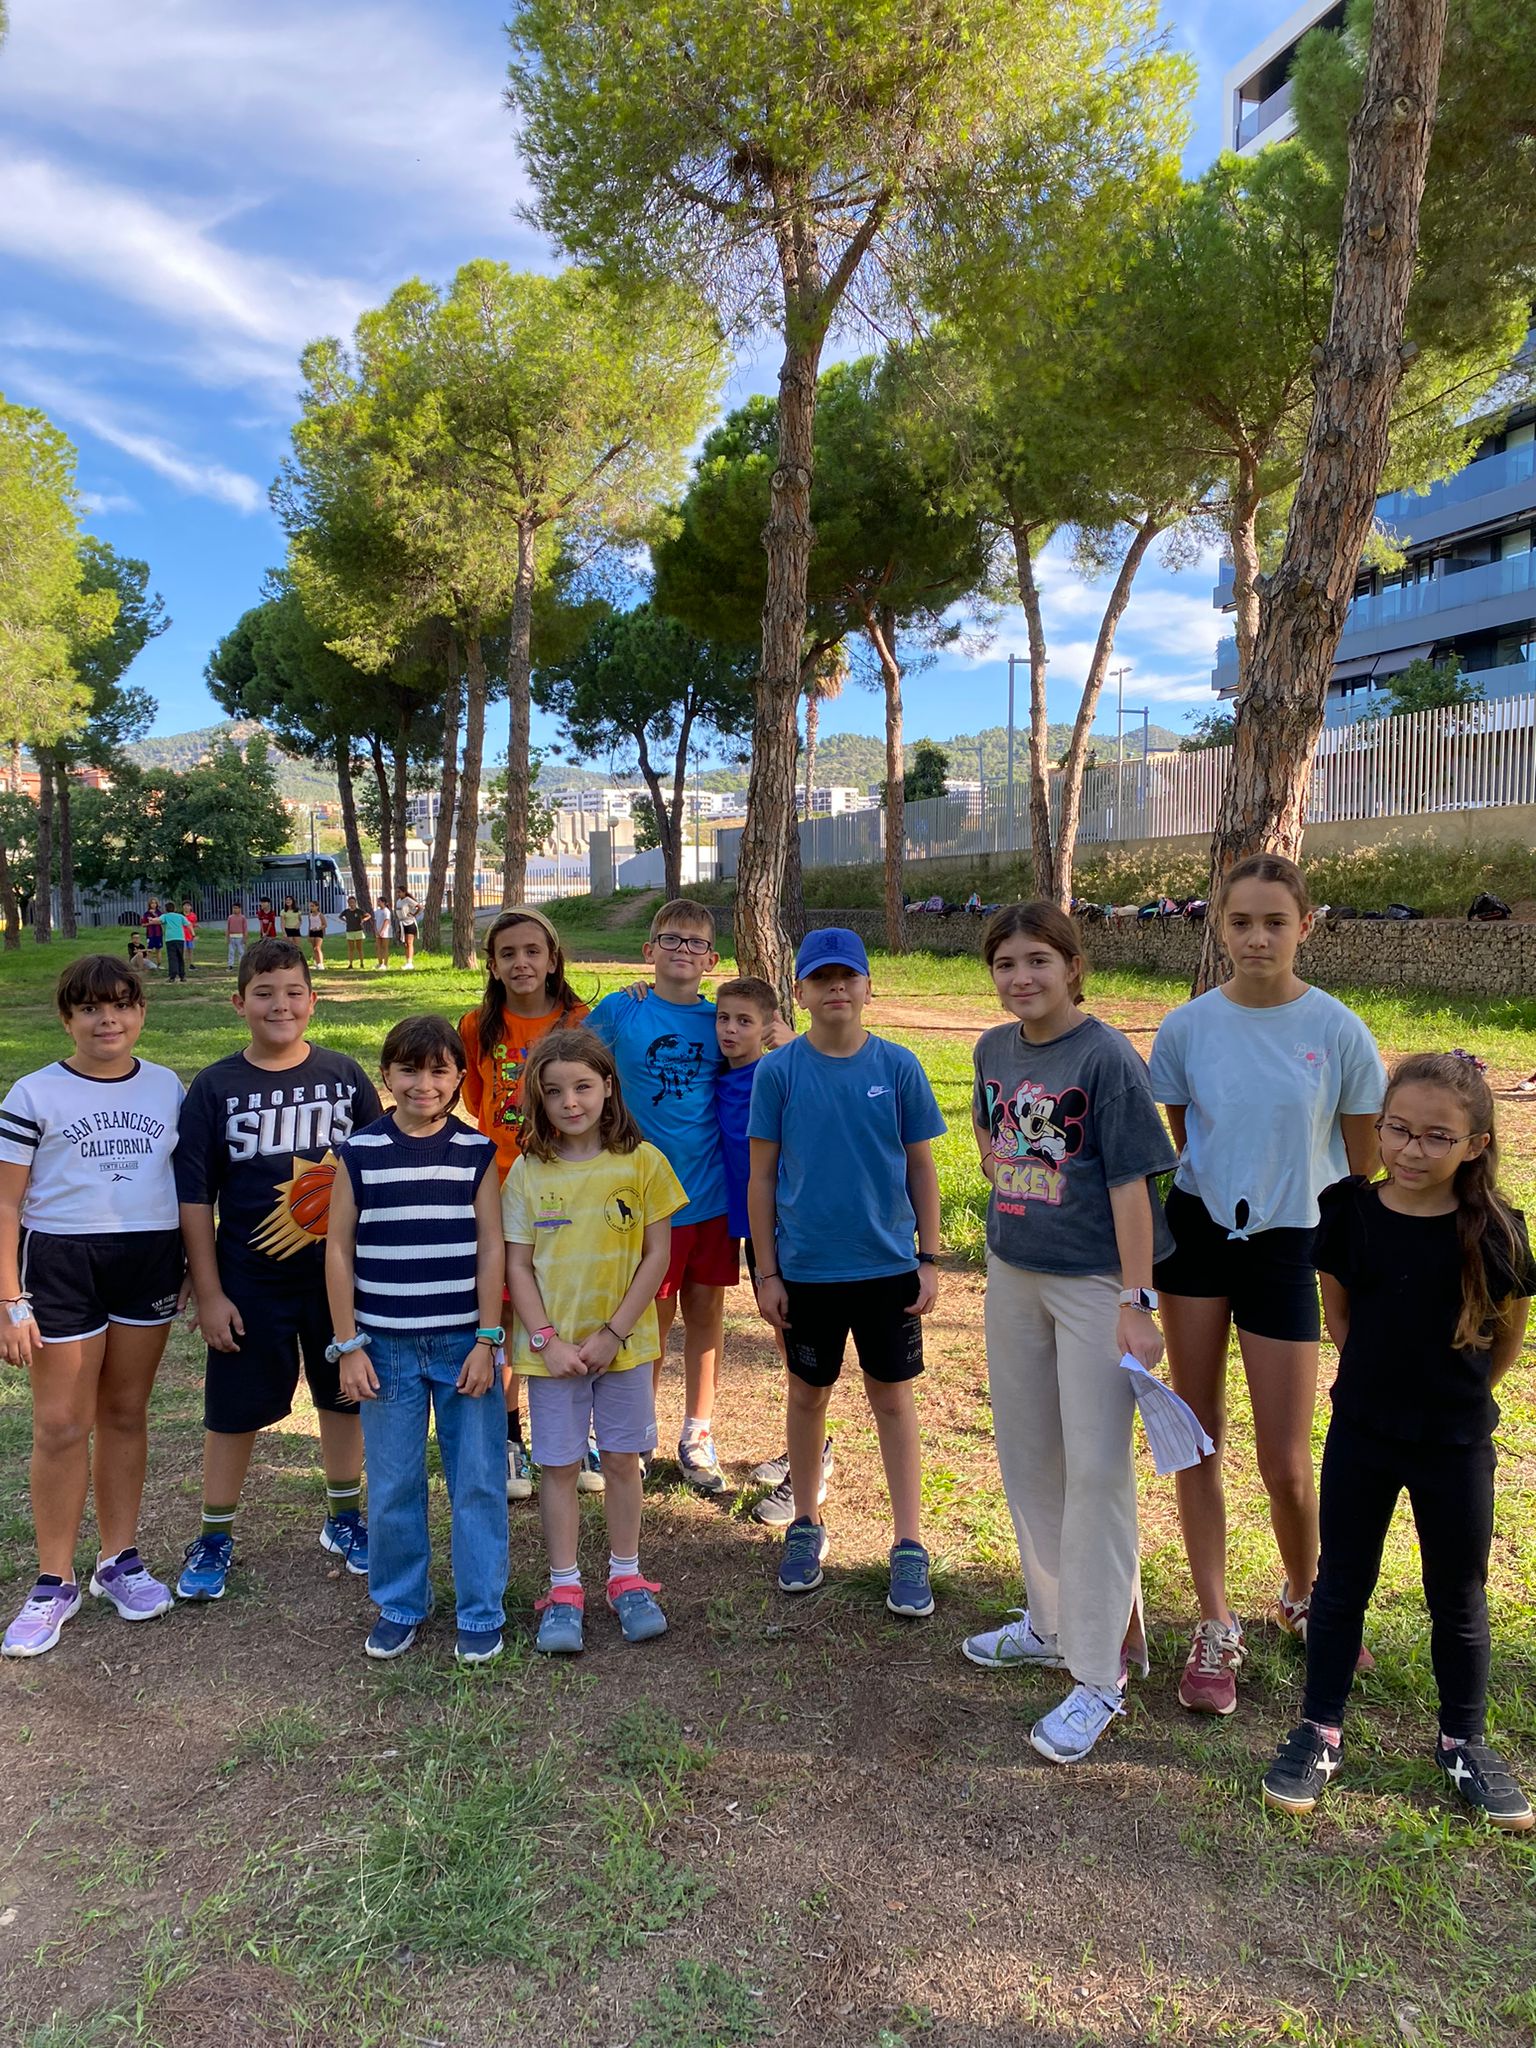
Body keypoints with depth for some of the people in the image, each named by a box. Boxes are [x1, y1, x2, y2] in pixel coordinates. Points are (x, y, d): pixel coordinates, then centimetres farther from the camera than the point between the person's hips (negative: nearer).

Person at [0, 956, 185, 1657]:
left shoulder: (168, 1088, 5)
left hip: (150, 1258, 3)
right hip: (61, 1262, -3)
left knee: (126, 1413, 13)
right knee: (62, 1426, 2)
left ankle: (120, 1559, 27)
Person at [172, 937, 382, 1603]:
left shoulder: (344, 1075, -2)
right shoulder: (215, 1087, -6)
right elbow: (195, 1197, -4)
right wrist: (209, 1292, -6)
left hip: (341, 1274, 2)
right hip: (250, 1281, -1)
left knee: (344, 1394, 14)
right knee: (235, 1406, 9)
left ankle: (344, 1520, 34)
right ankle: (214, 1538, 29)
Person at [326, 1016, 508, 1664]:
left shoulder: (477, 1151, -1)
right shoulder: (359, 1152, -1)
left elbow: (492, 1248, -2)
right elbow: (339, 1249, 1)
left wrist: (488, 1340, -6)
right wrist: (348, 1346, -2)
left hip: (465, 1343, 0)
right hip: (387, 1347, 1)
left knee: (477, 1481, 5)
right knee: (391, 1486, 10)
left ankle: (481, 1612, 22)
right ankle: (398, 1605, 30)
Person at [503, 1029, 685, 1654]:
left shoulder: (641, 1162, -7)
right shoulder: (527, 1171, -5)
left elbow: (657, 1255, -6)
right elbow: (516, 1266, -3)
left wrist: (614, 1332, -11)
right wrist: (546, 1340, -12)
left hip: (625, 1343, 0)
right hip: (551, 1347, 0)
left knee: (622, 1459, 12)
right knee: (558, 1465, 8)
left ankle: (626, 1579, 28)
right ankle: (564, 1589, 23)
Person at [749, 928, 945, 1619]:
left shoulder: (897, 1066, -3)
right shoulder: (777, 1071, -5)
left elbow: (921, 1167, 2)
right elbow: (761, 1177, -1)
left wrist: (928, 1259, 0)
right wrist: (767, 1272, -3)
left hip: (887, 1264, 0)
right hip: (806, 1268, 0)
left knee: (892, 1398, 8)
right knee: (808, 1395, 14)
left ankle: (909, 1547, 20)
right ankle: (806, 1526, 33)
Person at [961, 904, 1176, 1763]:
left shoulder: (1106, 1058, -16)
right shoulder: (994, 1049, 3)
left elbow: (1130, 1185, -18)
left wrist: (1136, 1304, -19)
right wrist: (1019, 1205, 9)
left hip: (1095, 1282, -7)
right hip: (1013, 1274, 7)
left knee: (1096, 1468, -2)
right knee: (1028, 1455, 17)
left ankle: (1100, 1674, 11)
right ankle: (1053, 1620, 36)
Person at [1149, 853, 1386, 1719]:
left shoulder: (1339, 1032, -9)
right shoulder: (1187, 1028, -4)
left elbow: (1365, 1168, -1)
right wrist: (1225, 1191, 6)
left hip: (1289, 1248, -2)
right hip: (1196, 1234, 2)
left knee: (1286, 1462, 4)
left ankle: (1305, 1598, 35)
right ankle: (1217, 1627, 22)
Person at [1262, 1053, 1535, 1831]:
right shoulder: (1349, 1211, -11)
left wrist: (1456, 1391, 8)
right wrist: (1382, 1378, 6)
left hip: (1456, 1445, -1)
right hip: (1360, 1435, 1)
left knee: (1458, 1600, 16)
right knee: (1341, 1585, 12)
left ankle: (1463, 1742, 36)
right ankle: (1320, 1731, 28)